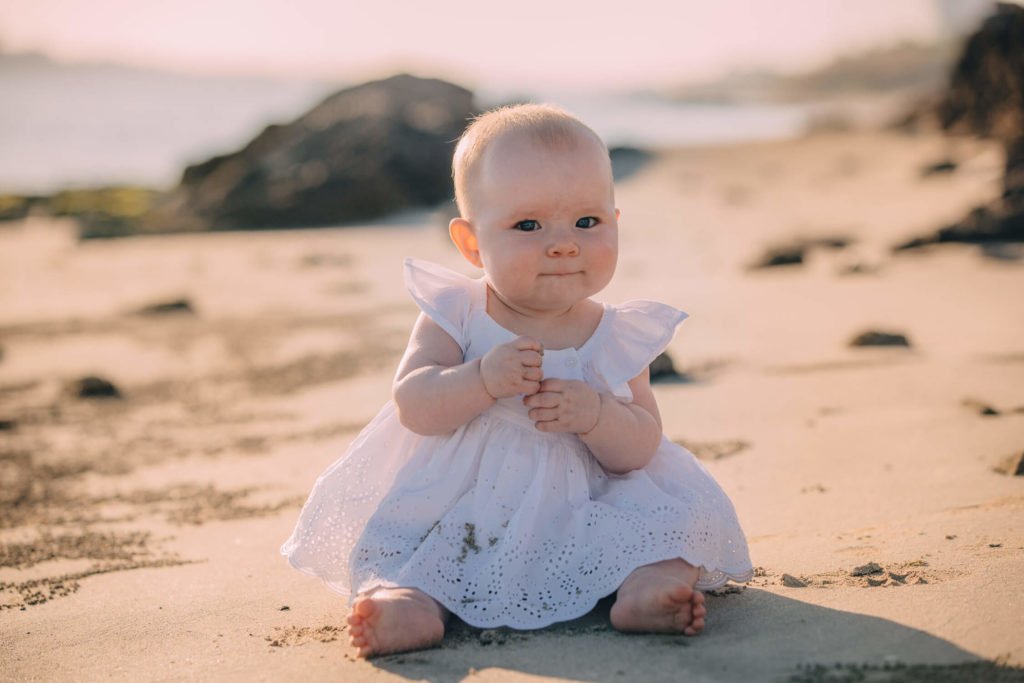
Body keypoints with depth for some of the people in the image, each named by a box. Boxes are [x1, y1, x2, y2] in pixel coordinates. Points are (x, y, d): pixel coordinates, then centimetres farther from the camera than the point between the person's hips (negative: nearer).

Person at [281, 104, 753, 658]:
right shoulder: (453, 315, -5)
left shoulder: (618, 338, -3)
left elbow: (640, 449, -6)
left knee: (680, 513, -17)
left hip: (578, 517, 1)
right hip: (453, 510, -1)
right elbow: (412, 406, -16)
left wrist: (594, 413, -28)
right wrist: (483, 380, -33)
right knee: (390, 531, -23)